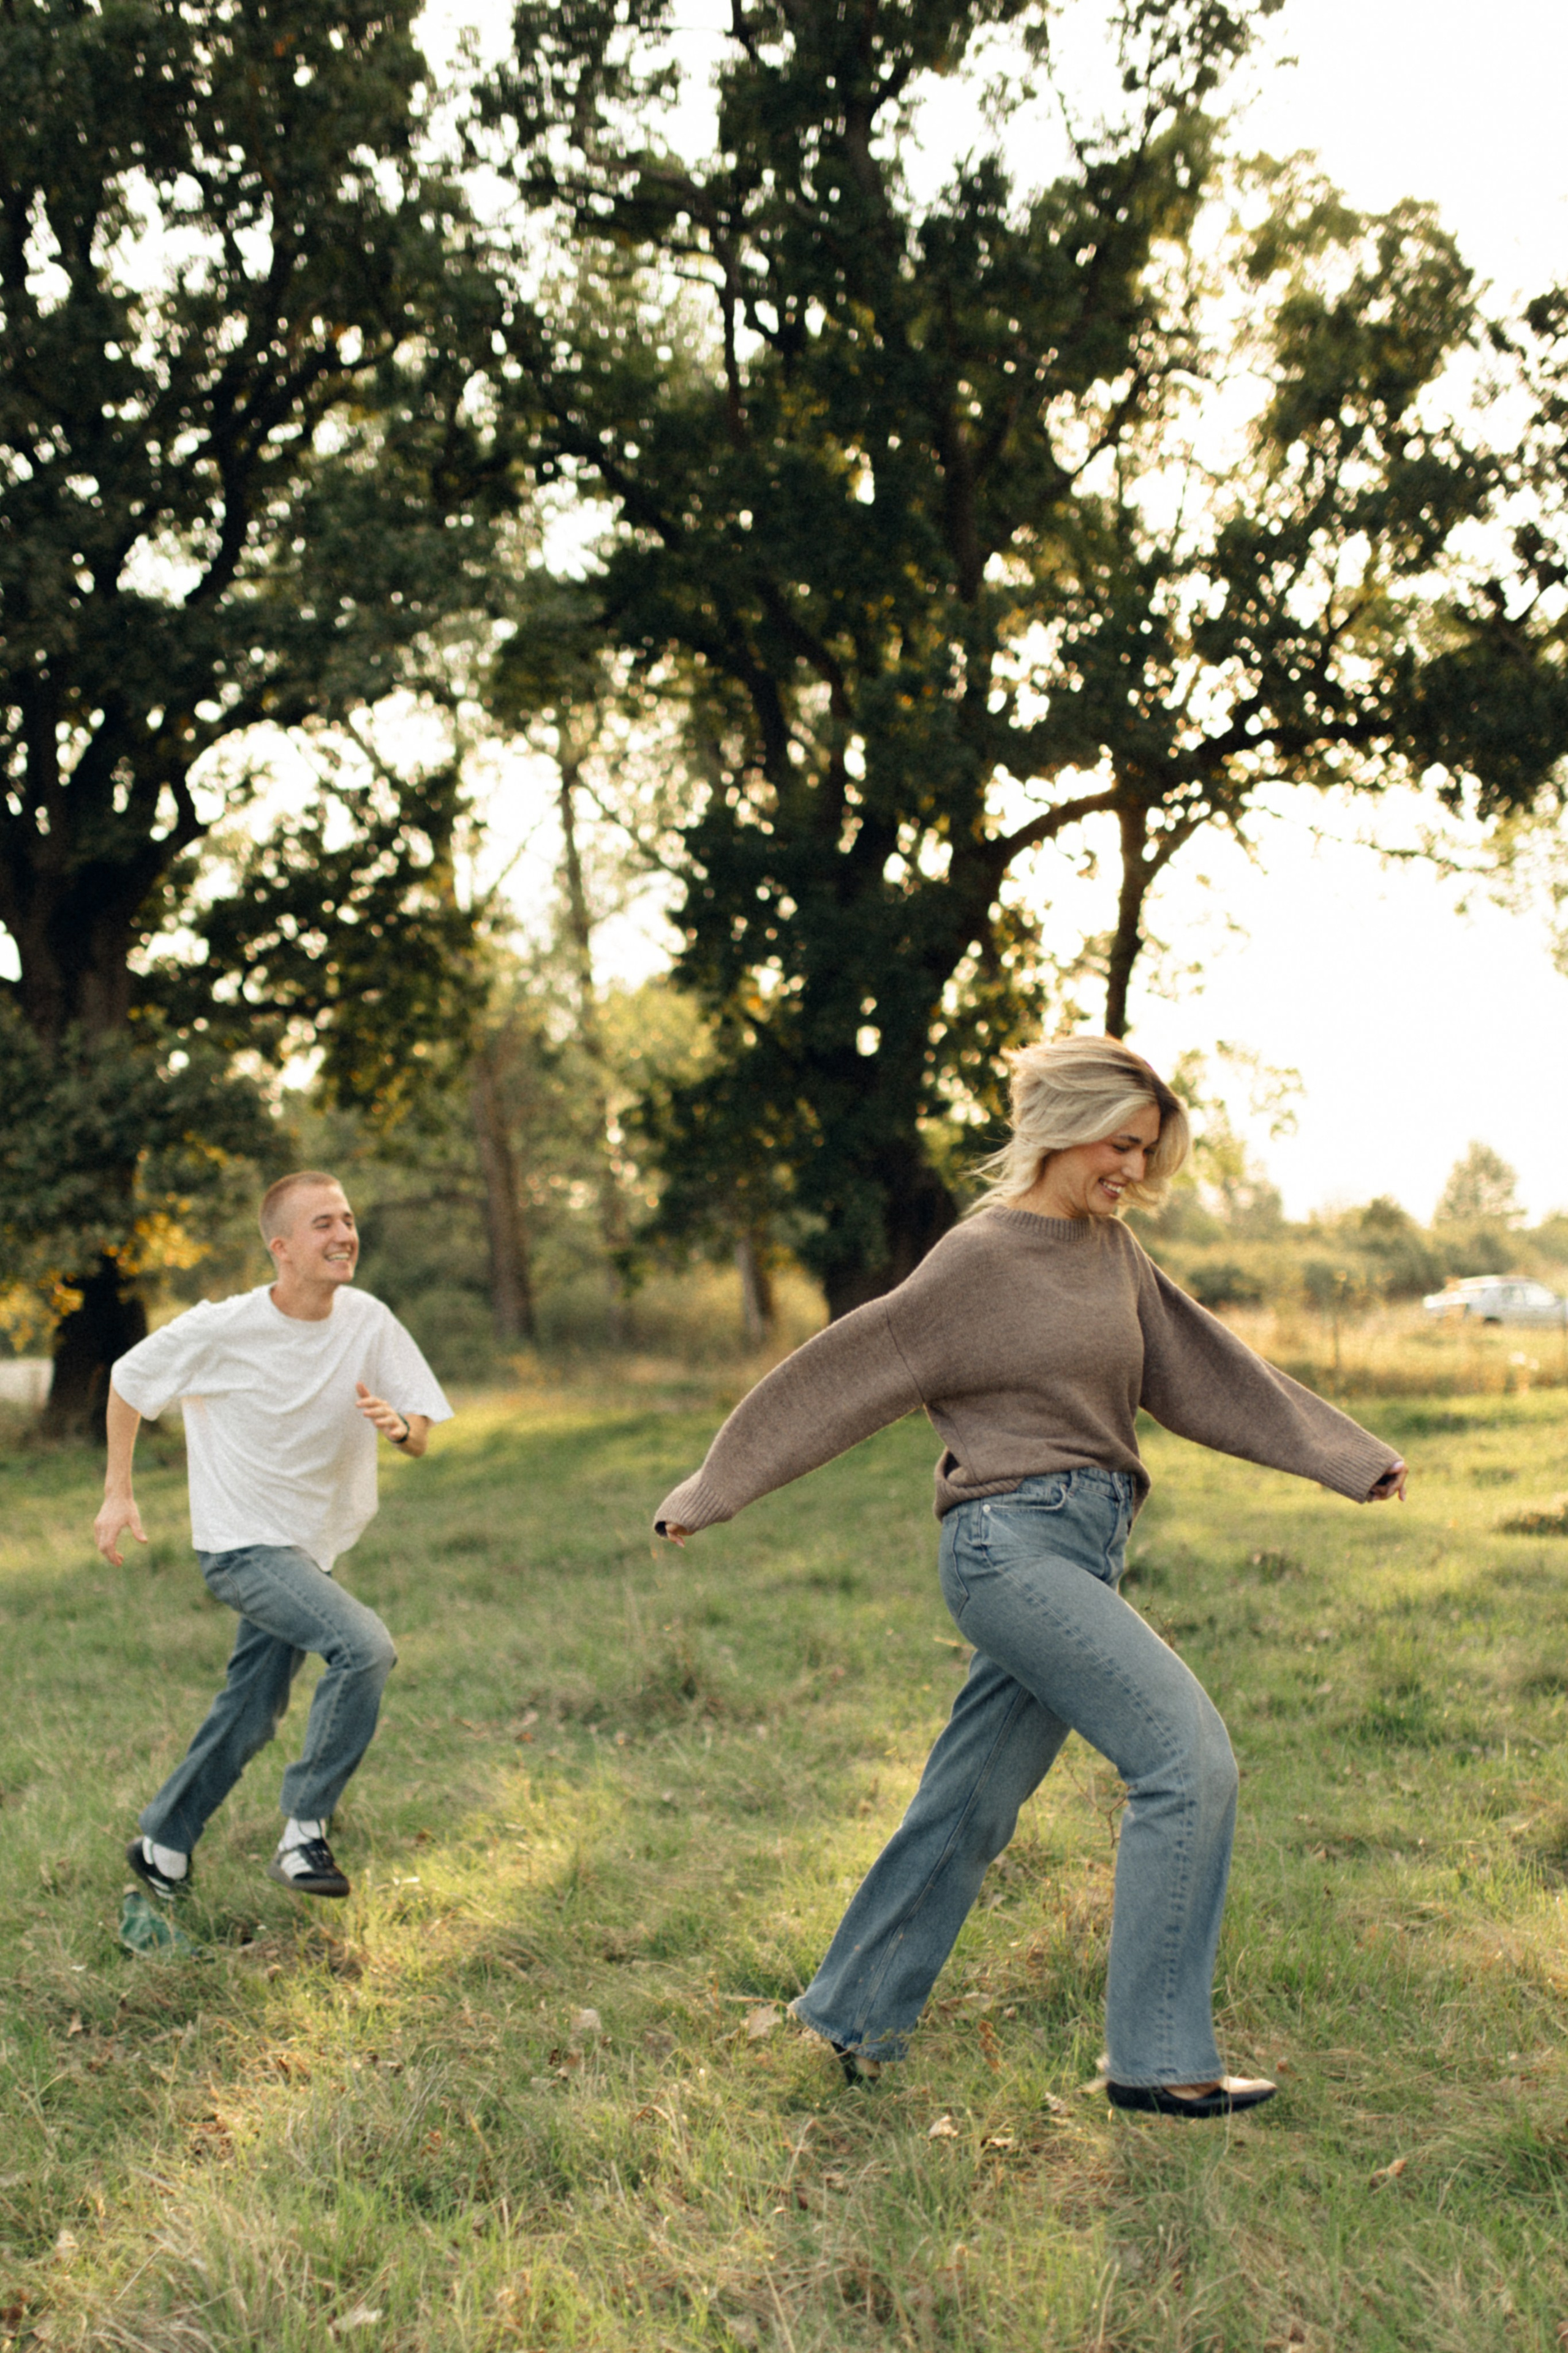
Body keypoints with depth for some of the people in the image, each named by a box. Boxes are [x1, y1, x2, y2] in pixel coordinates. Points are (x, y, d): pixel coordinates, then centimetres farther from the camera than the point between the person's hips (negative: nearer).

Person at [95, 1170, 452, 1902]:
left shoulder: (369, 1322, -10)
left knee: (249, 1719, 15)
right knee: (365, 1646, -26)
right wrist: (118, 1492, 0)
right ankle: (303, 1831, -11)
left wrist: (397, 1424, -28)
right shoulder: (223, 1331, -20)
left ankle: (161, 1848, 37)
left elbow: (421, 1438, -5)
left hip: (310, 1549, 6)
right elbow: (128, 1381, -2)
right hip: (241, 1544, -5)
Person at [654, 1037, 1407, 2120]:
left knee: (972, 1805, 13)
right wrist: (710, 1492, -2)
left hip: (1082, 1557, 8)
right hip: (1014, 1547, -8)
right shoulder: (981, 1260, -9)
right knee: (1190, 1757, -13)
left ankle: (855, 2014, 29)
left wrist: (1351, 1456, 19)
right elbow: (840, 1374, -6)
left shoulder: (1111, 1249, 13)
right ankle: (1158, 2058, -4)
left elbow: (1207, 1371, 18)